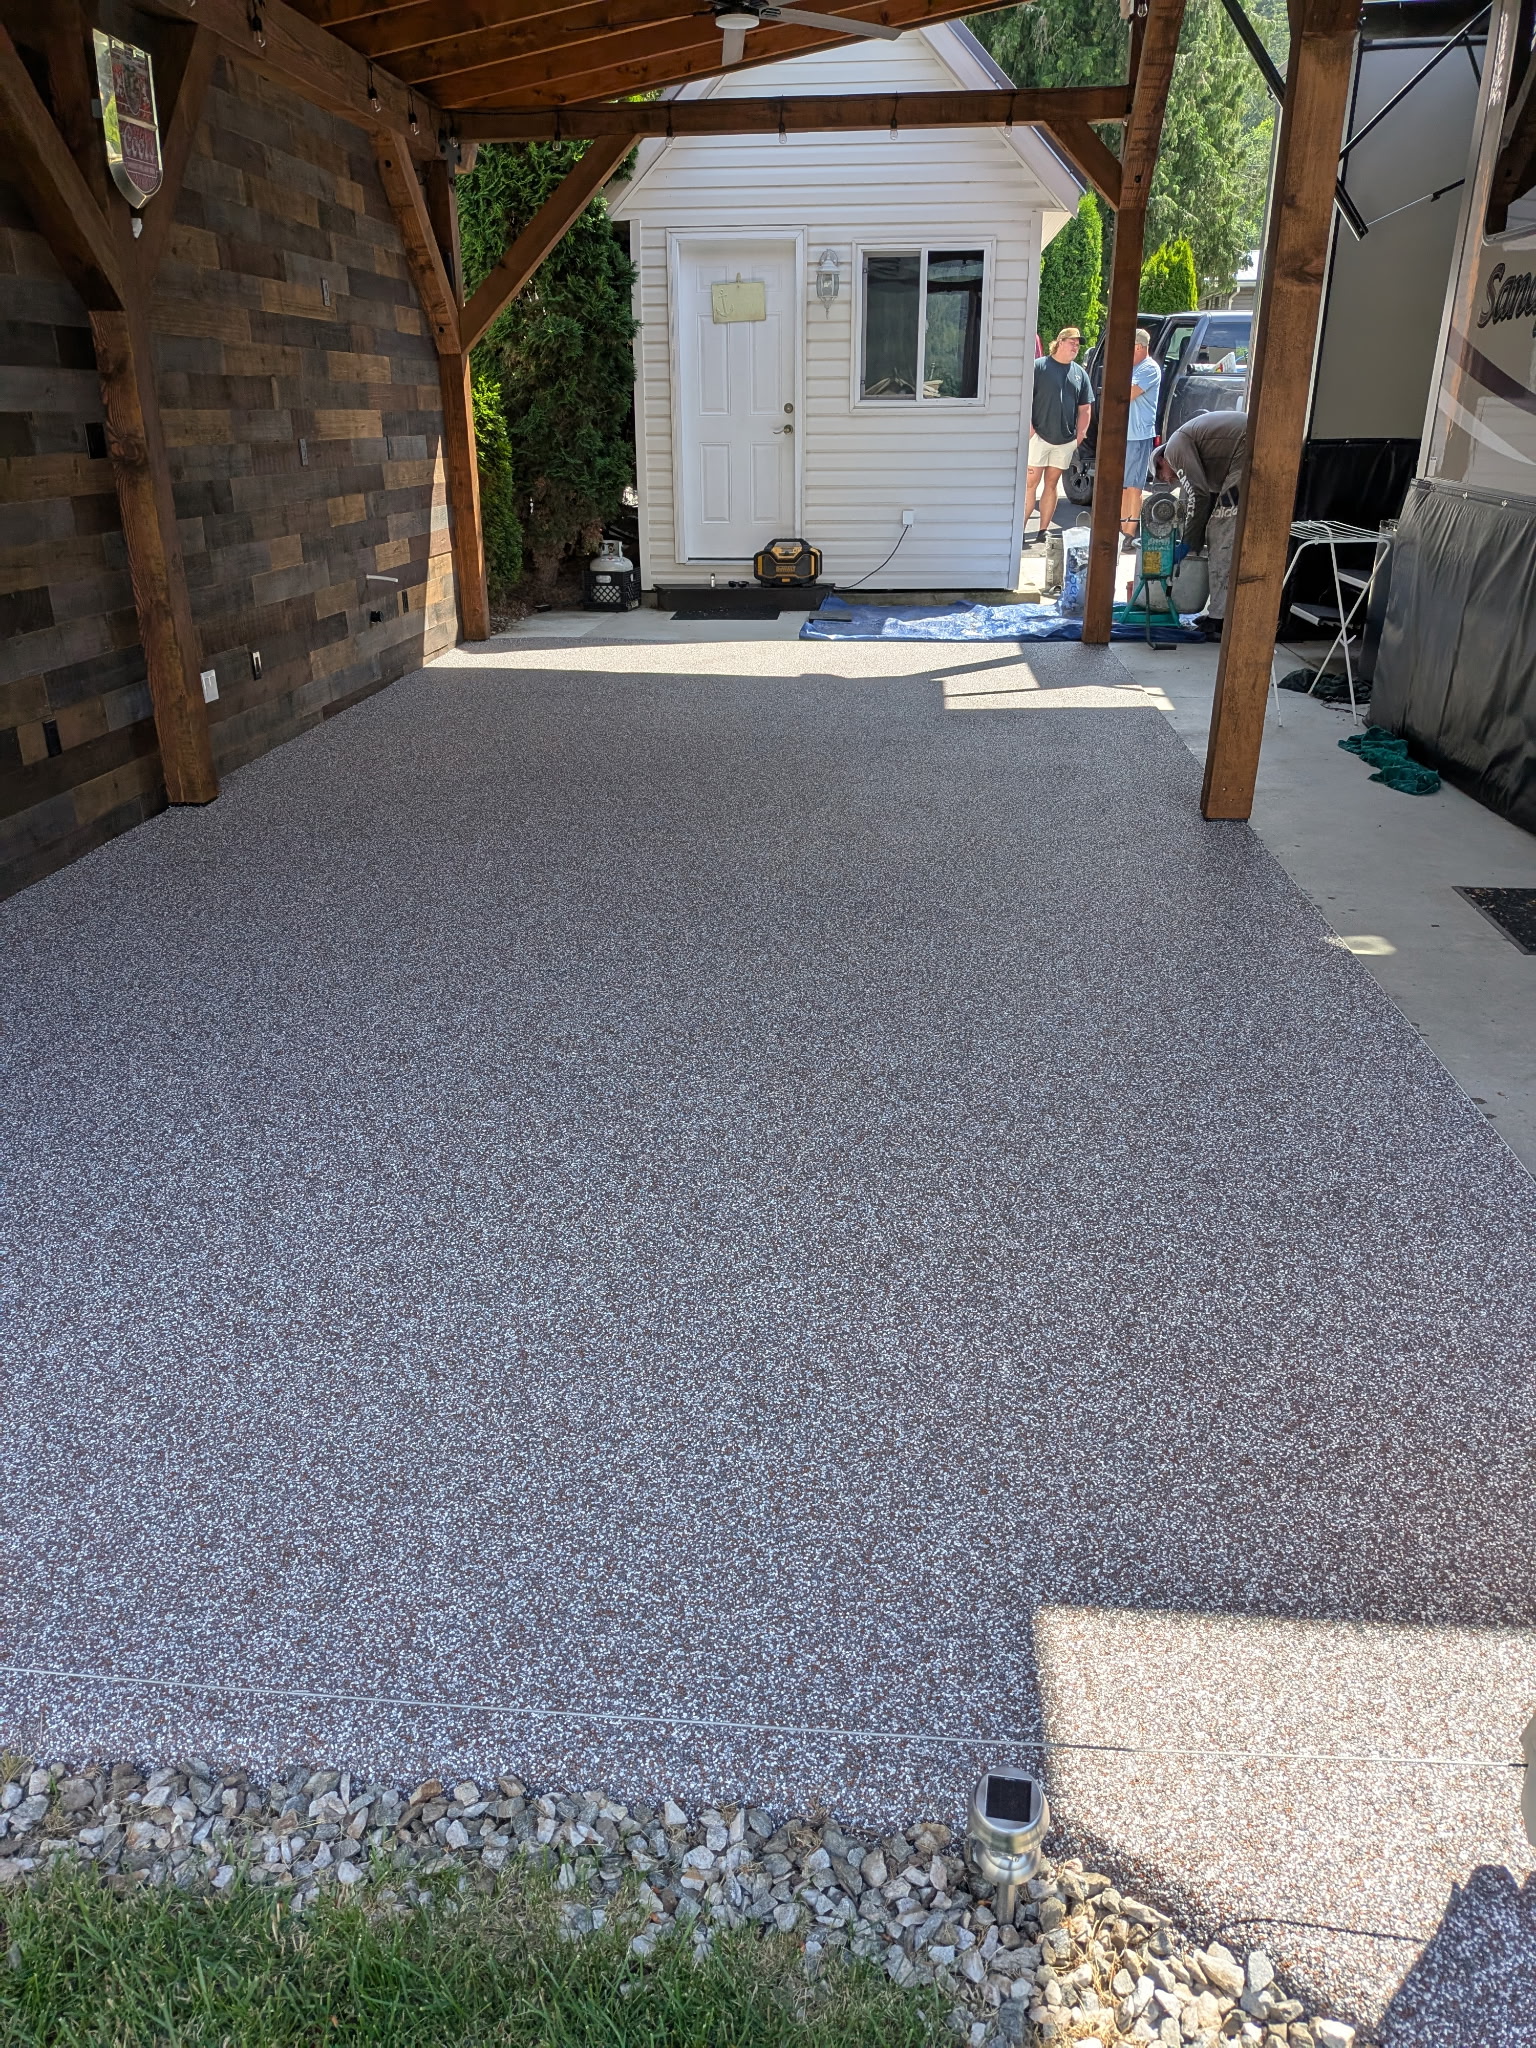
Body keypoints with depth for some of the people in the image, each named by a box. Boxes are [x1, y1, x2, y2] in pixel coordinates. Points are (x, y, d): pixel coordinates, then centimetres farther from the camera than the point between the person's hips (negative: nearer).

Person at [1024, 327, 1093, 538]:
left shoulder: (1080, 373, 13)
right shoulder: (1039, 366, -2)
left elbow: (1085, 409, 15)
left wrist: (1080, 435, 6)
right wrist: (1029, 426, -13)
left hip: (1066, 440, 5)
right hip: (1039, 436, -5)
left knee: (1051, 484, 8)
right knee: (1031, 483, -5)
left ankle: (1044, 530, 12)